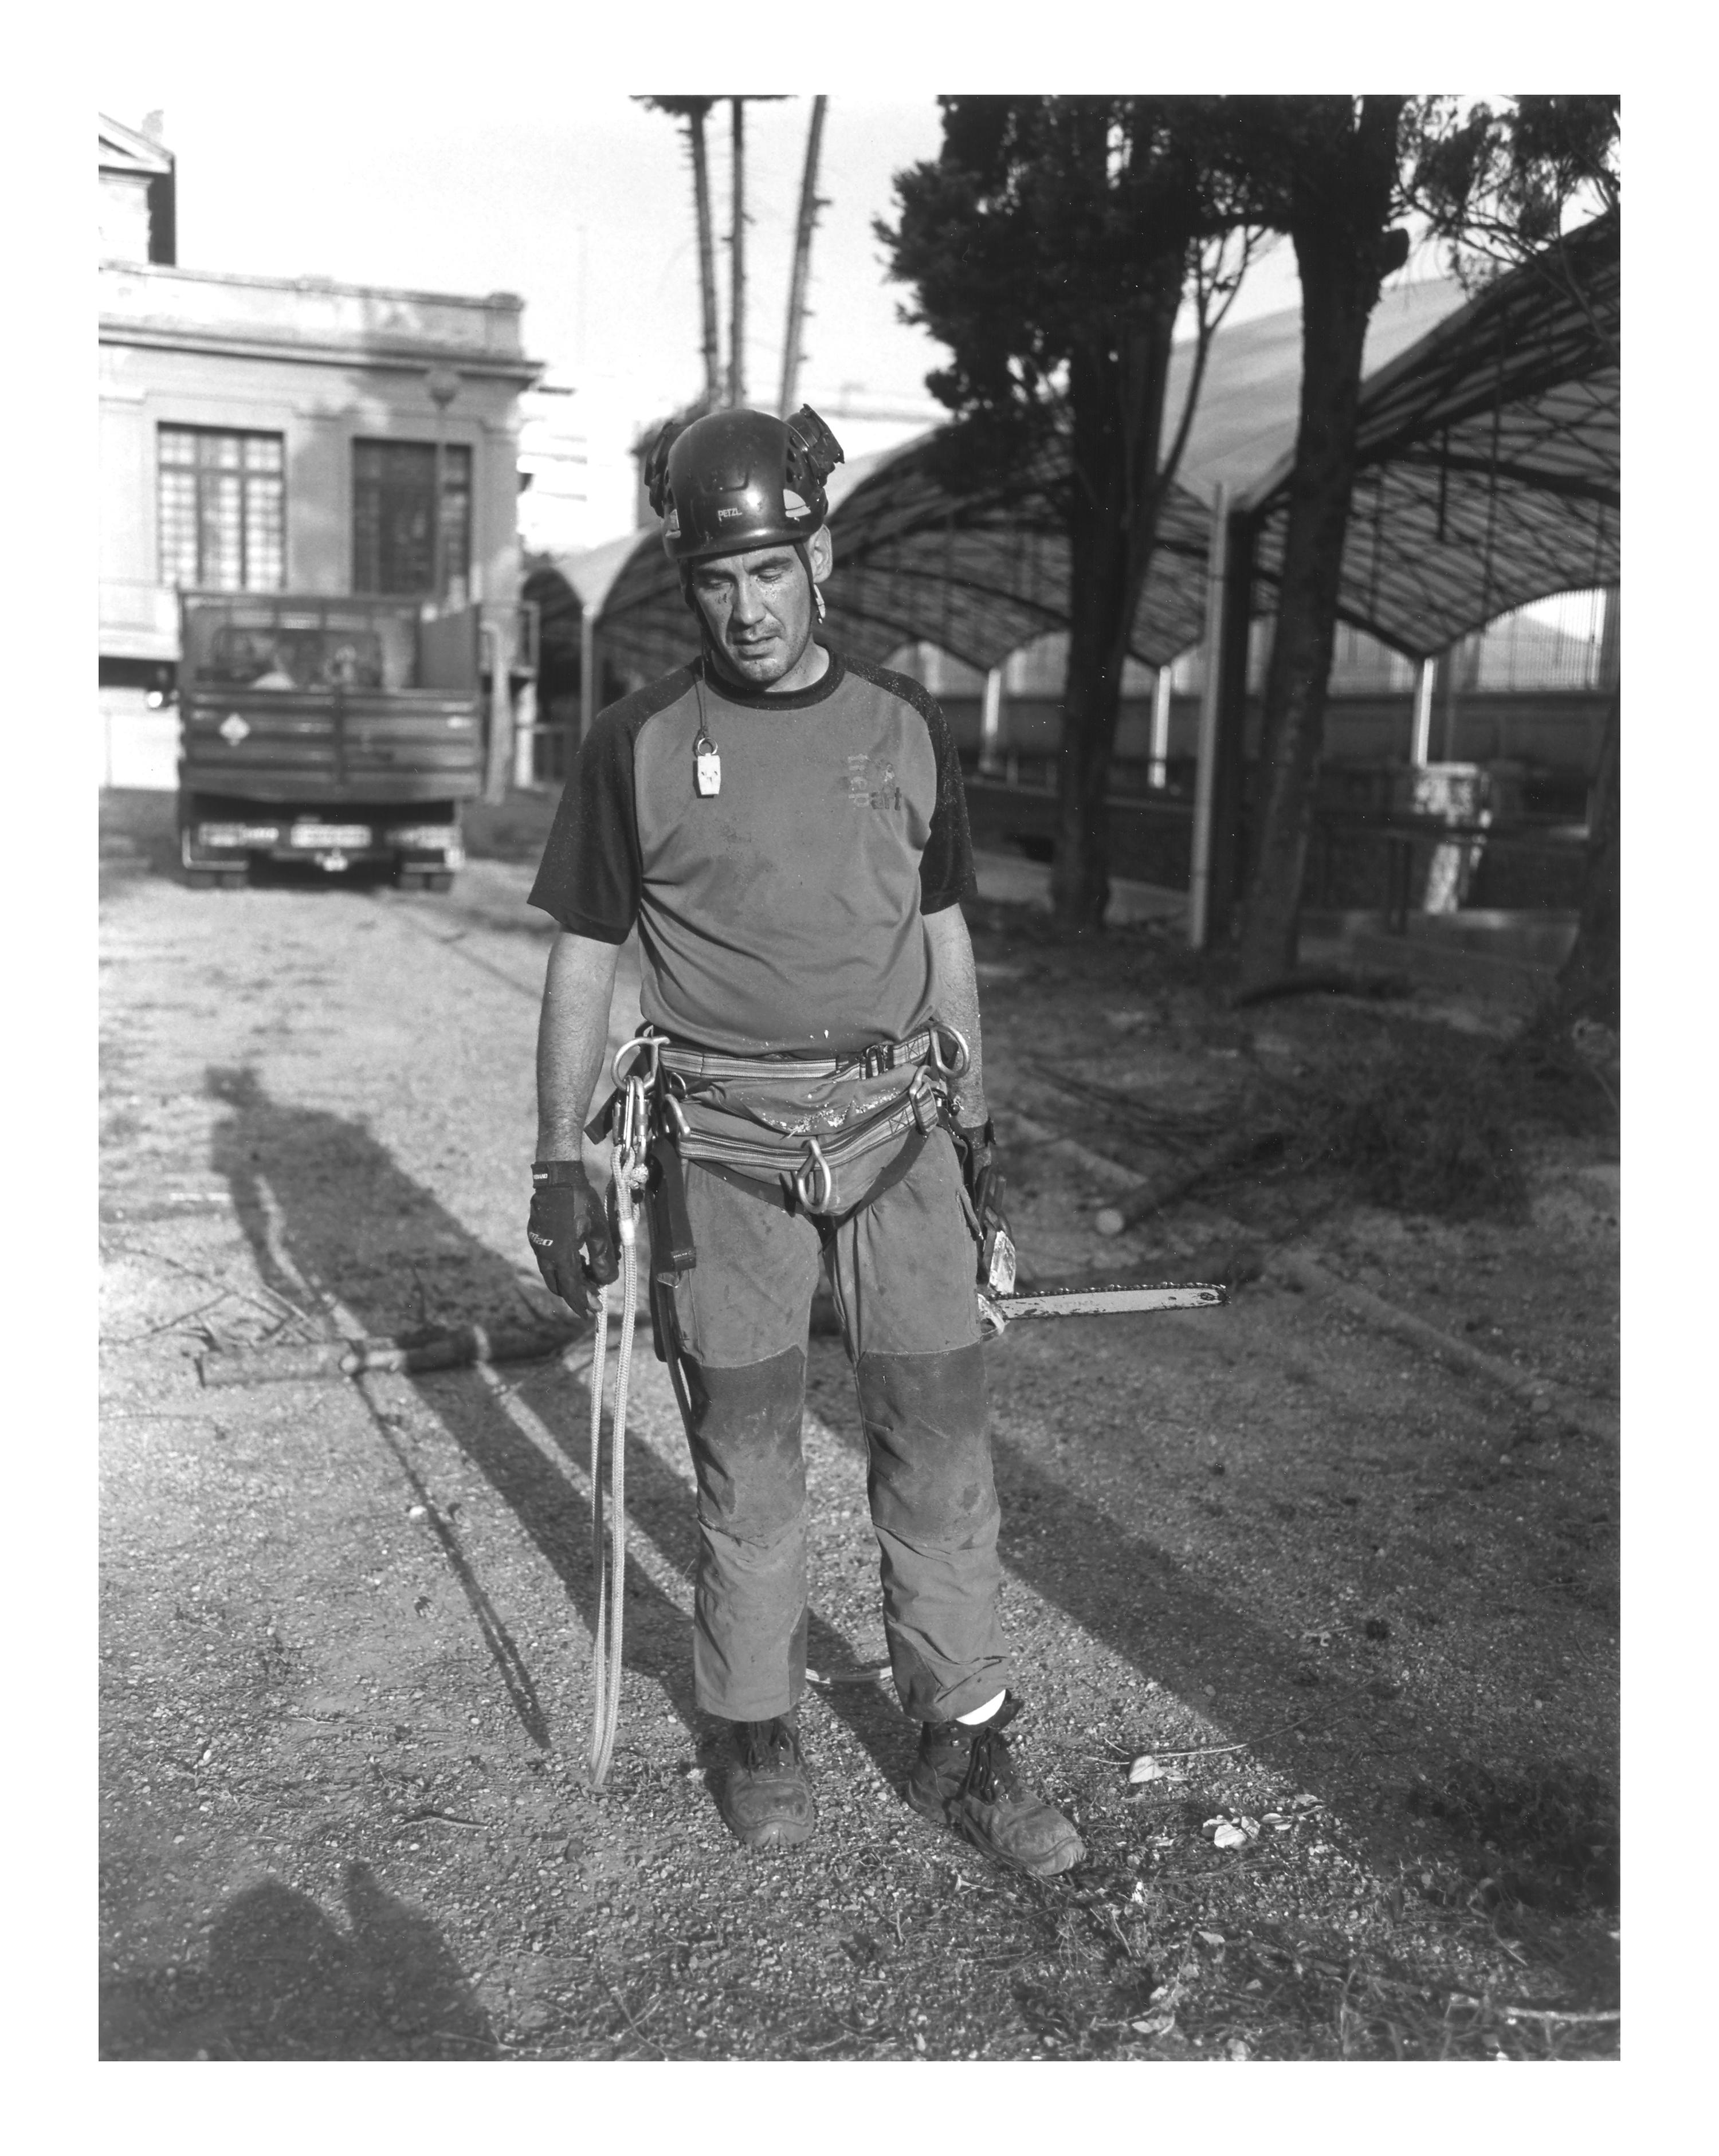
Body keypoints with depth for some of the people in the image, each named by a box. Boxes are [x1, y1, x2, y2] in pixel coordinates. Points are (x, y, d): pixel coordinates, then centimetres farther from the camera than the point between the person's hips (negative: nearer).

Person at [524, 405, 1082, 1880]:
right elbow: (584, 960, 2)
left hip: (899, 1123, 2)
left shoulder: (909, 731, 6)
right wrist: (560, 1166, -1)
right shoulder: (639, 746, -1)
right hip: (726, 1145, -2)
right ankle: (762, 1733, 28)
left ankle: (965, 1743, 21)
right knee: (746, 1456, 8)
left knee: (943, 1440, 5)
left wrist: (974, 1116, 16)